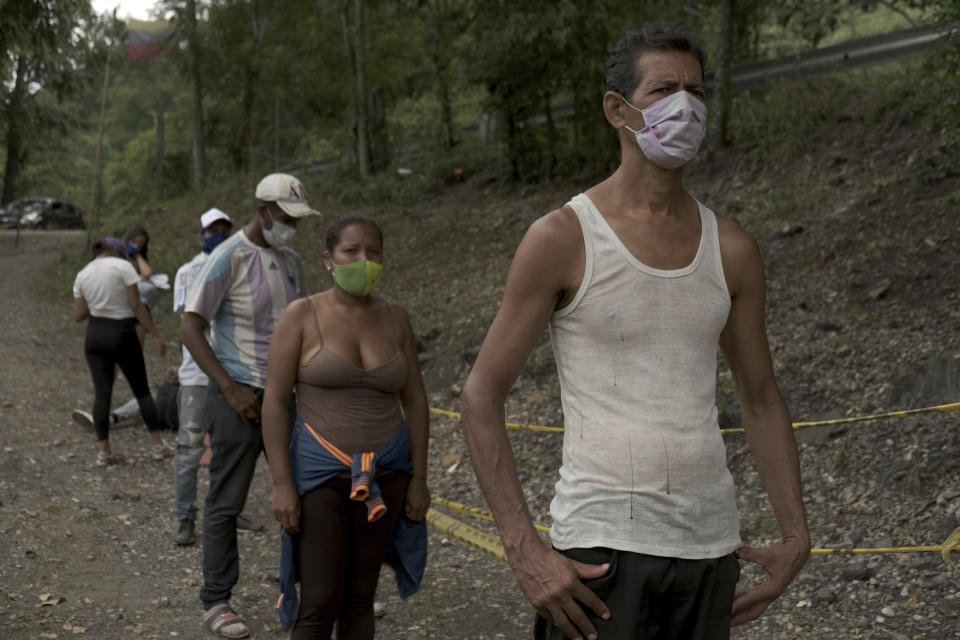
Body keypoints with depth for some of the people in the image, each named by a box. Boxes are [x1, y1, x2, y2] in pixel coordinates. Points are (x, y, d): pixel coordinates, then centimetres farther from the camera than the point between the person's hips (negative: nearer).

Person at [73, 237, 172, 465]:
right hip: (123, 334, -3)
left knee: (102, 393, 5)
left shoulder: (82, 275, 7)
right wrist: (156, 334, -8)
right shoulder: (123, 267, -7)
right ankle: (158, 444, 8)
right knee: (142, 390, 7)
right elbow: (136, 305, -12)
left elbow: (78, 315, 8)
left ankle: (104, 451, 2)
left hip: (95, 335, 4)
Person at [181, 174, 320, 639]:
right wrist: (231, 389, -19)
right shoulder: (228, 259, -11)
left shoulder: (291, 262, 10)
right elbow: (191, 329, -14)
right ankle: (216, 602, 11)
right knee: (226, 503, 1)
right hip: (240, 396, -7)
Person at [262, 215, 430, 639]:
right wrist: (282, 484, -13)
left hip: (384, 474, 3)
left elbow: (414, 400, 8)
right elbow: (274, 401, -8)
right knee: (320, 605, -6)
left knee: (360, 597, 10)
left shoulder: (394, 318, 4)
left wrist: (418, 478, 4)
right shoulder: (302, 316, -5)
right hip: (320, 472, -3)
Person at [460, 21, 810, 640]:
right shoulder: (562, 239, -7)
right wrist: (524, 550, -15)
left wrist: (796, 535, 8)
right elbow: (482, 395, -7)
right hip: (603, 543, -4)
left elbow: (762, 401, 15)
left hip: (711, 545, 5)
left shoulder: (732, 250, 6)